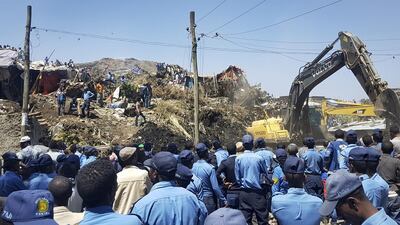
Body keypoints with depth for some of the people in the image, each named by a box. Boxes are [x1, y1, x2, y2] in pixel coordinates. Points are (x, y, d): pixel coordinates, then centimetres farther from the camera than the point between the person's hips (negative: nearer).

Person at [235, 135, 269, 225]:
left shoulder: (238, 158, -5)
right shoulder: (259, 158, -9)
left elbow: (237, 178, 1)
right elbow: (266, 173, 5)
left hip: (244, 193, 2)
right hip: (258, 192, -1)